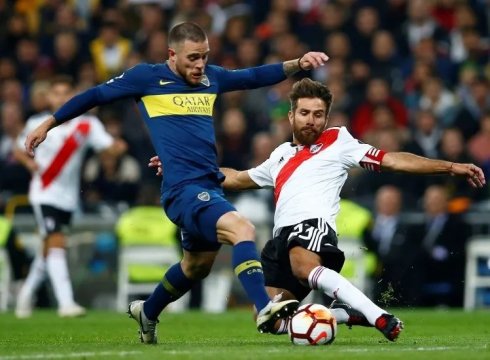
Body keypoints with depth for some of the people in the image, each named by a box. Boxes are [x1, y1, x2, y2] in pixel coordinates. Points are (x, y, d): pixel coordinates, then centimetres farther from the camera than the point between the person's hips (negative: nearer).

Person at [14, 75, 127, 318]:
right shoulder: (37, 123, -4)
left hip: (68, 197, 3)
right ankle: (65, 303, -24)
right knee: (56, 243, -19)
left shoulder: (87, 124, -4)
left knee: (49, 249, 16)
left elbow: (108, 146, -16)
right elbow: (19, 151, 8)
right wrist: (30, 162, -14)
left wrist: (117, 147, -39)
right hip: (44, 194, -3)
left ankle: (27, 293, 38)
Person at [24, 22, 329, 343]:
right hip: (183, 188, -8)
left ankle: (147, 313, 46)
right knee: (242, 230, -29)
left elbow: (256, 77, 20)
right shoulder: (148, 77, -2)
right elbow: (96, 95, 7)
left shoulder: (211, 77, 13)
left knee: (198, 265, 23)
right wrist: (48, 124, 11)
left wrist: (296, 64, 4)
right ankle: (264, 309, -39)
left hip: (211, 186, 8)